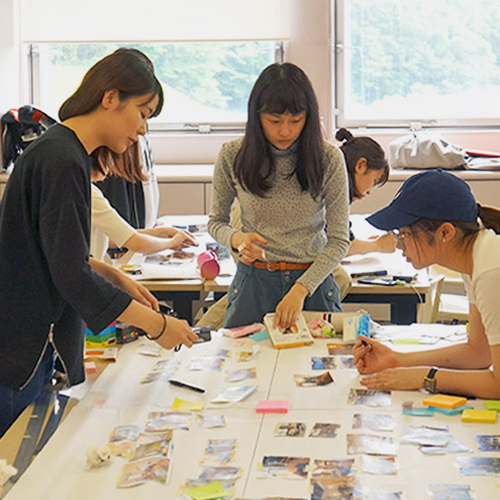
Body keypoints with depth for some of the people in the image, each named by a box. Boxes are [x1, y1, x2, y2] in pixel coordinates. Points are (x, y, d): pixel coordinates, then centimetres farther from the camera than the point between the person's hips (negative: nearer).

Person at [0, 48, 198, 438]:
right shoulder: (61, 162, -20)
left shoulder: (68, 153, 12)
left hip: (35, 344, 10)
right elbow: (72, 276, -24)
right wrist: (156, 325, -19)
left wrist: (115, 277, 9)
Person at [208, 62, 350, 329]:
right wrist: (237, 239, -16)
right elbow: (216, 221, 8)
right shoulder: (232, 156, -5)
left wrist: (300, 290, -21)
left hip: (313, 280, -1)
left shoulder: (328, 159, -9)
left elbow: (339, 240, -8)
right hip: (253, 281, 1)